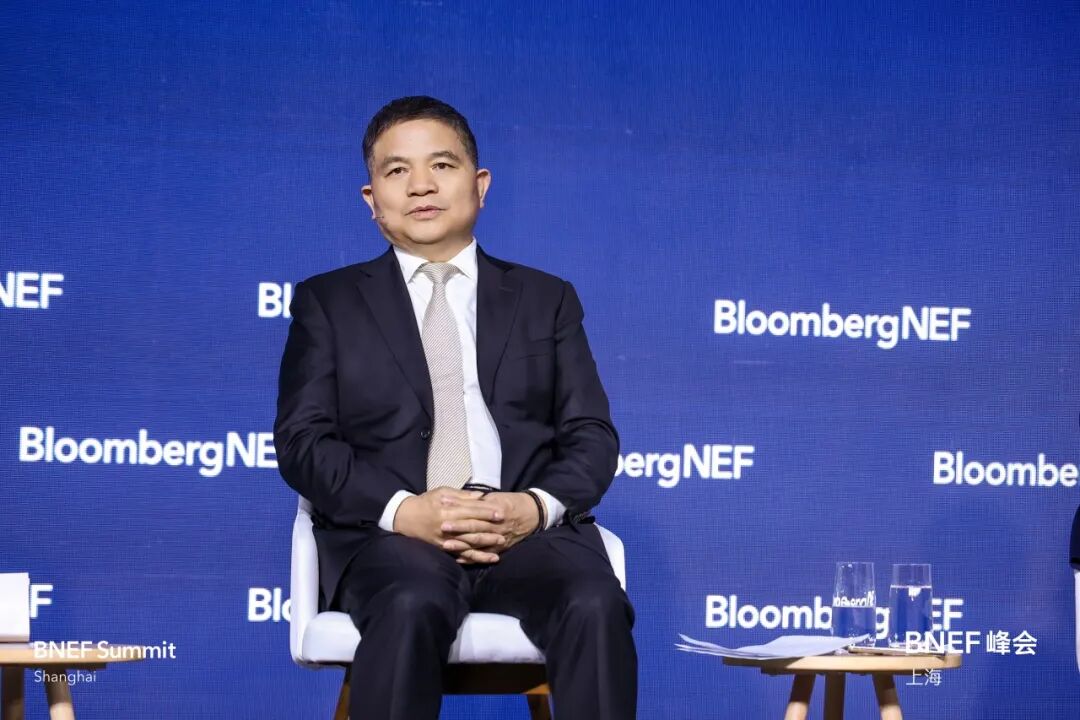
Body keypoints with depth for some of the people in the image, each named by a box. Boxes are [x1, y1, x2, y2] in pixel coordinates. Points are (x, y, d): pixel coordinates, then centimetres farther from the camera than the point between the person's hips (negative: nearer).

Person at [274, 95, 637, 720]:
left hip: (528, 528, 2)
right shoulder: (329, 303, 16)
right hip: (388, 530, -1)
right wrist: (403, 510, -14)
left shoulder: (546, 299, 21)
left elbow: (592, 435, 13)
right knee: (412, 605, -38)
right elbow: (303, 441, 4)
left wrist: (538, 506, -11)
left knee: (597, 607, -33)